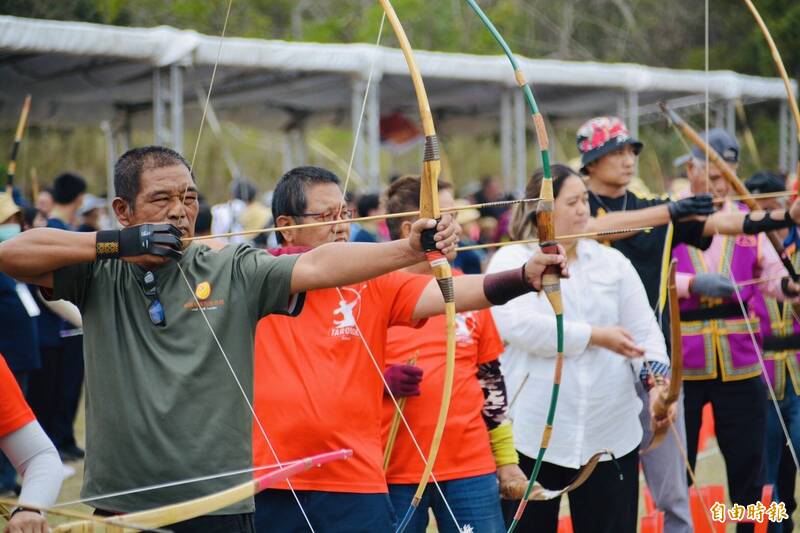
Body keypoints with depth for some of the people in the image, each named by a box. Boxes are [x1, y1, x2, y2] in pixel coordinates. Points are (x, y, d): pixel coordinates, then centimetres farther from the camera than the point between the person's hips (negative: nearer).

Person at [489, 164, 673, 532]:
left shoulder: (613, 262, 12)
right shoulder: (510, 260, -2)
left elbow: (644, 329, 7)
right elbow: (518, 325, -19)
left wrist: (656, 378, -12)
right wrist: (595, 336, -15)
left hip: (610, 432, 4)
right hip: (532, 434, -3)